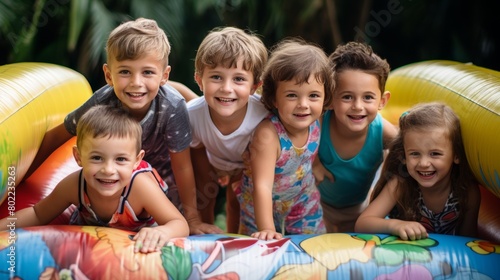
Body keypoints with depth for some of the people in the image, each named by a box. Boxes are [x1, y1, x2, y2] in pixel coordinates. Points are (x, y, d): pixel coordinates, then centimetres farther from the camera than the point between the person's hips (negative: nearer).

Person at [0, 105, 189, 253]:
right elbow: (37, 215, -19)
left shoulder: (140, 185, -49)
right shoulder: (73, 185, -39)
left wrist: (162, 232, -70)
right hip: (92, 225, 2)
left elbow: (180, 225, -47)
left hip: (140, 229, -1)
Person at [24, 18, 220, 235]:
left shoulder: (172, 107, -39)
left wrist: (192, 218, -19)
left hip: (162, 168, -1)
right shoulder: (100, 103, -34)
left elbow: (182, 166, -26)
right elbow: (56, 137, -16)